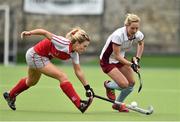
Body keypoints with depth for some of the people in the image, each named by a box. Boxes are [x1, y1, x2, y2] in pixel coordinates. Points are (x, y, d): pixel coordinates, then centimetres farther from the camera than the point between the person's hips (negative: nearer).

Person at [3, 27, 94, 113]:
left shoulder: (74, 53, -10)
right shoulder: (63, 43, -33)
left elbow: (78, 71, -2)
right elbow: (44, 32, -29)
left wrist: (87, 87, -4)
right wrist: (29, 33, -28)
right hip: (35, 56, -9)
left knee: (31, 82, 31)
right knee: (62, 77, -19)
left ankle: (10, 95, 54)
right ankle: (80, 105, -18)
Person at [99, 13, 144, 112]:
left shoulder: (138, 35, -15)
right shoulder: (118, 35, -34)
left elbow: (141, 43, 11)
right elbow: (117, 56, -27)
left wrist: (137, 58, 1)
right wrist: (131, 65, -32)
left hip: (121, 59, 7)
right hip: (107, 61, -7)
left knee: (131, 83, 1)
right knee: (124, 84, -20)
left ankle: (118, 104, 25)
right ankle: (108, 85, 15)